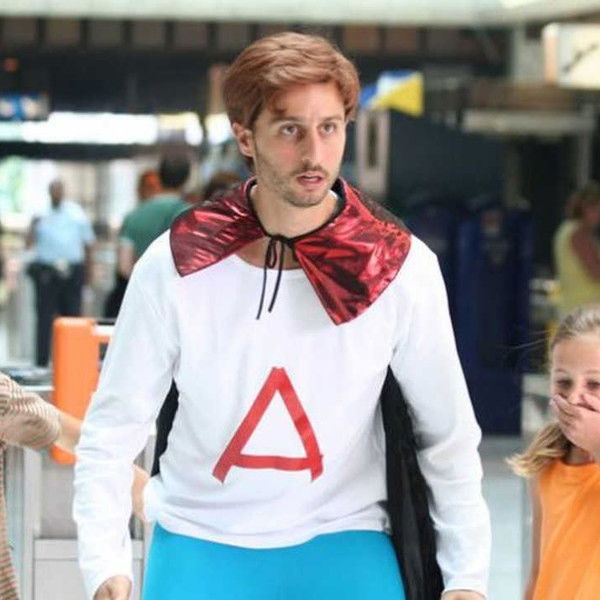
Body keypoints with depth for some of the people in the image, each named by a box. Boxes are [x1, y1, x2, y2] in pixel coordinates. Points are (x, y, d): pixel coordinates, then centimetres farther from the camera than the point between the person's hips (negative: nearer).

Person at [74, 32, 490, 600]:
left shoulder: (401, 268, -8)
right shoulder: (175, 266, -10)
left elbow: (447, 434, 0)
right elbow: (112, 429, -5)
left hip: (342, 539, 0)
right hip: (202, 543, 0)